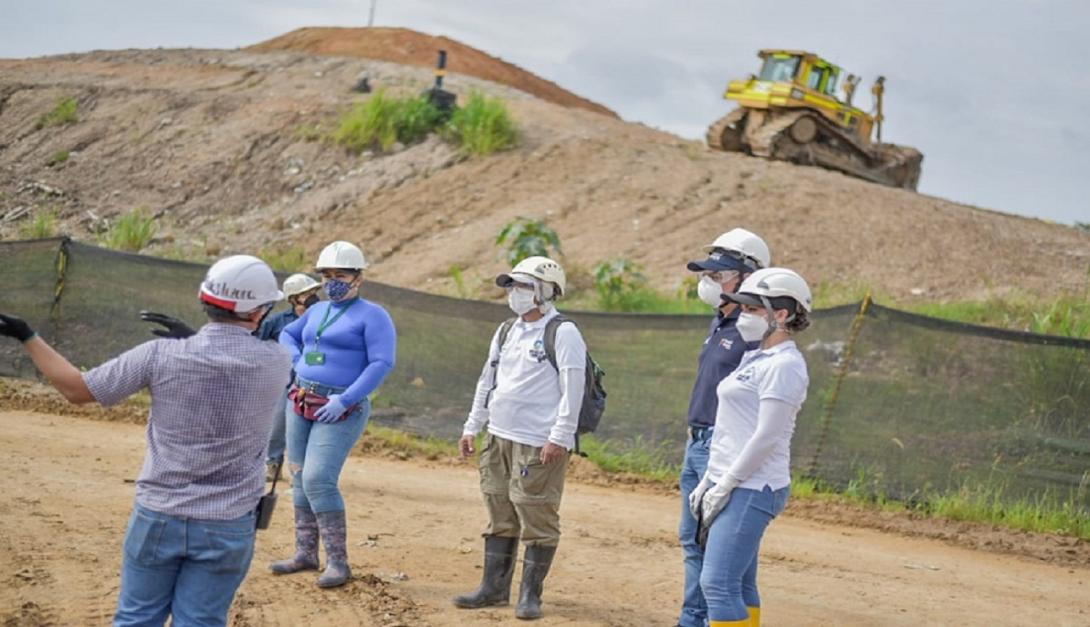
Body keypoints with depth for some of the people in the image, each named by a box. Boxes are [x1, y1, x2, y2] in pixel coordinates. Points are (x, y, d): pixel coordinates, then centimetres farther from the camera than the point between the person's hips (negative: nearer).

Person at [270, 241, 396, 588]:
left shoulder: (371, 315, -7)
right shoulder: (317, 311, 15)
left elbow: (382, 363, -17)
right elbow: (287, 334, 31)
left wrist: (345, 400, -23)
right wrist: (298, 361, 9)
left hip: (340, 410, -8)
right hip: (301, 403, 8)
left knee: (318, 480, -17)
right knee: (299, 479, 9)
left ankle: (338, 562, -10)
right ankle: (306, 553, 20)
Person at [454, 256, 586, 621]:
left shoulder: (562, 334, -9)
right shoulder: (506, 331, 16)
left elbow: (572, 389, -14)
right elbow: (487, 381, 22)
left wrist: (559, 437, -19)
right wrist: (472, 427, 18)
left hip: (539, 445, -8)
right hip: (499, 439, 8)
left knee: (537, 521, -4)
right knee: (501, 518, 13)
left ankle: (530, 594, 4)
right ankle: (495, 588, 21)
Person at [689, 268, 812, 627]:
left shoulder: (783, 365, -13)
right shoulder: (755, 359, 17)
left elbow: (766, 438, -19)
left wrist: (725, 486, -16)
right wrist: (708, 481, 17)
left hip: (751, 489, -10)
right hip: (730, 486, 10)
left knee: (718, 583, -14)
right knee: (738, 584, 12)